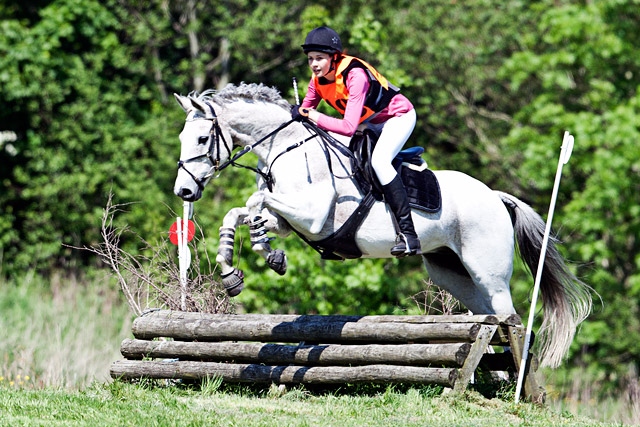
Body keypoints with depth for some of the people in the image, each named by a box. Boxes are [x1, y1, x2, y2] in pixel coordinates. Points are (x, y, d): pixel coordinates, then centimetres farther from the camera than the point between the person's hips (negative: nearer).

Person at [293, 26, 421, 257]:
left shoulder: (355, 75, -34)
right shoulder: (318, 79, -10)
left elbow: (349, 127, -39)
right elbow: (305, 110, 1)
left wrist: (315, 117, -32)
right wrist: (298, 114, -23)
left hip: (399, 115, -9)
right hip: (371, 123, 9)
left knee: (379, 160, -30)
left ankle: (408, 234, -34)